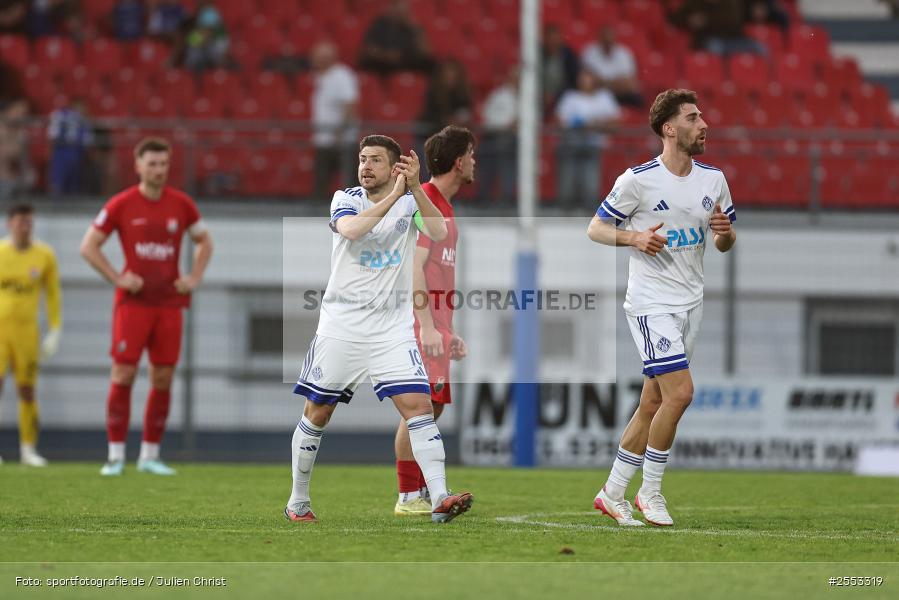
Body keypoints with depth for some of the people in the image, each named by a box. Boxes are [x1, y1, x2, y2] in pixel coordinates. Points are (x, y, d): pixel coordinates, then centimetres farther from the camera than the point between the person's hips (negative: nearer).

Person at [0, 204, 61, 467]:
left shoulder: (44, 255, 1)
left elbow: (53, 295, 7)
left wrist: (55, 332, 3)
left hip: (26, 330, 1)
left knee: (26, 389, 2)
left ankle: (28, 449, 11)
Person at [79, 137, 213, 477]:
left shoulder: (182, 205, 5)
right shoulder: (121, 205, -3)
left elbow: (204, 241, 20)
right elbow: (89, 247, 2)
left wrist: (194, 278, 6)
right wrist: (117, 279, -7)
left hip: (169, 304, 3)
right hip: (133, 303, -3)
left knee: (163, 379, 2)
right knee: (123, 375, -8)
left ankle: (150, 455, 10)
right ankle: (116, 455, -3)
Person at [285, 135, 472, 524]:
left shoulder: (410, 202, 3)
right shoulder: (346, 199, 1)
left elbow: (439, 233, -16)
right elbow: (351, 230, -21)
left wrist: (416, 187, -26)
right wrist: (393, 196, -23)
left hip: (392, 327, 0)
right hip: (341, 326, 0)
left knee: (418, 405, -14)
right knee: (317, 412, 5)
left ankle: (439, 499, -19)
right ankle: (298, 502, 19)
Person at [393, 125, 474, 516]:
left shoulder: (443, 206, 20)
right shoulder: (423, 202, -11)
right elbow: (414, 267, -19)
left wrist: (450, 331, 24)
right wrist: (427, 326, -24)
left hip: (435, 322, 10)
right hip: (421, 319, -10)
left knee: (433, 406, 11)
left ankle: (422, 492, 15)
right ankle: (409, 498, -10)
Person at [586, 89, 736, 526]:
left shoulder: (713, 179, 7)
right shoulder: (638, 180, -10)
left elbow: (725, 244, 16)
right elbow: (596, 228, -3)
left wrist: (725, 232, -8)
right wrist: (635, 237, -21)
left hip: (691, 304, 6)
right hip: (651, 304, -6)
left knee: (652, 404, 8)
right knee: (679, 392, -17)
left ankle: (612, 494, 18)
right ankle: (650, 493, -3)